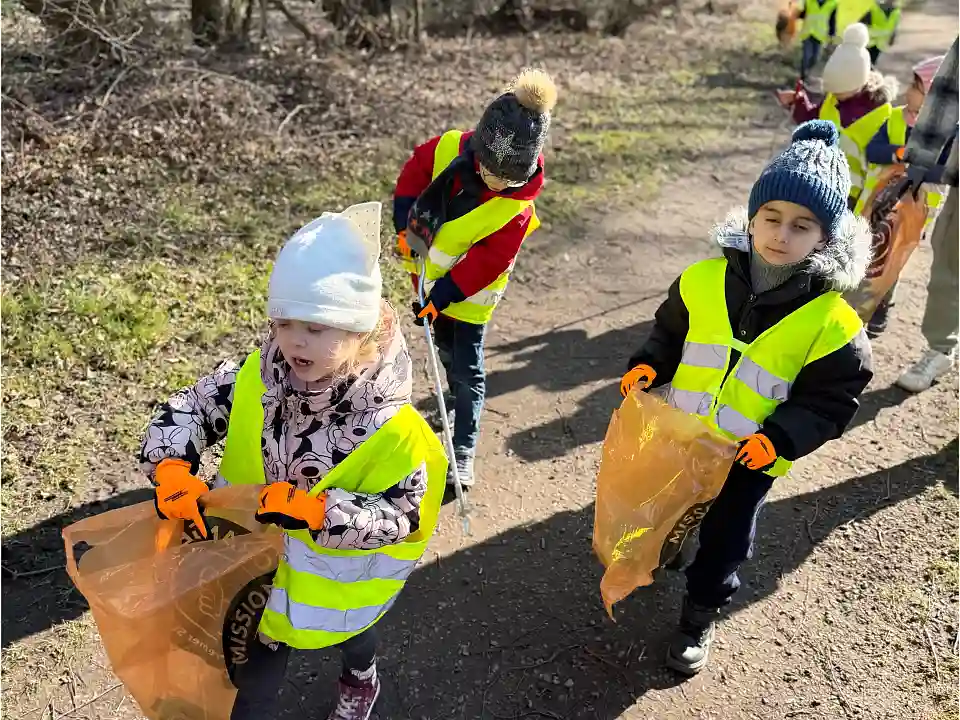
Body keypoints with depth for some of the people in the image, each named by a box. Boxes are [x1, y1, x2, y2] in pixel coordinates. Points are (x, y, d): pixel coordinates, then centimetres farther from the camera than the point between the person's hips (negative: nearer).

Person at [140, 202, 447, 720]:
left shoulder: (393, 429, -34)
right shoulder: (256, 378, -22)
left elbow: (402, 514, -29)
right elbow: (190, 408, -12)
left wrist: (317, 511, -42)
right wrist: (172, 469, -31)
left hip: (339, 575, -1)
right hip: (257, 561, 1)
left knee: (349, 633, 36)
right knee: (254, 677, 21)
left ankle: (360, 677, 72)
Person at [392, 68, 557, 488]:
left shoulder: (517, 207, -28)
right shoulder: (448, 149, -20)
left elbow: (488, 261, -25)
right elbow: (415, 170, -1)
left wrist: (442, 295, -26)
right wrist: (405, 221, -11)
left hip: (471, 292, -4)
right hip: (428, 272, 5)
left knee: (467, 368, -3)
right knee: (446, 349, 22)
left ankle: (463, 452, 8)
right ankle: (459, 398, 49)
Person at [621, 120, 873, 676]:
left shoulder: (832, 322, -19)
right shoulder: (705, 281, -12)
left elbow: (833, 399, -12)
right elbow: (669, 333, 4)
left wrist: (781, 437, -25)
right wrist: (648, 365, -13)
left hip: (749, 459, -2)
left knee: (726, 539, 15)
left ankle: (702, 612, 41)